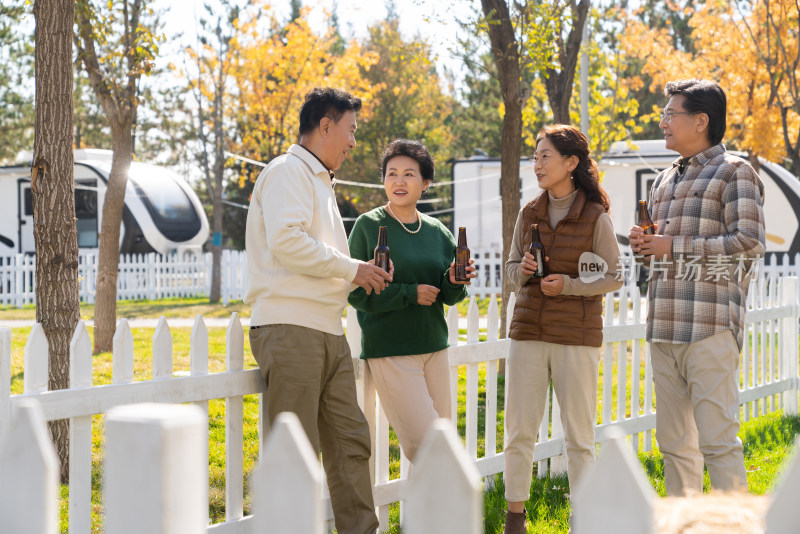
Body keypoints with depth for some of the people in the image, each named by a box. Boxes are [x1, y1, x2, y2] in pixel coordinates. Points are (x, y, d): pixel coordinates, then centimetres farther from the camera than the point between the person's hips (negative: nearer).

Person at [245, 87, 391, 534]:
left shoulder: (321, 182, 26)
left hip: (328, 333, 10)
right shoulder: (289, 171, -5)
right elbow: (286, 242, -20)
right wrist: (351, 269, -11)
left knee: (350, 441, 9)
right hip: (290, 329, -10)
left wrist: (359, 277, 15)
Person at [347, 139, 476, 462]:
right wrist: (410, 294, -17)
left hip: (434, 348, 6)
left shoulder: (437, 232, 9)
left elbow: (449, 297, 13)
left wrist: (456, 281, -9)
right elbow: (356, 292, -10)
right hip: (390, 352, -6)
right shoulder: (369, 226, -6)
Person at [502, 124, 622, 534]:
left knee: (579, 436, 3)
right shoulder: (529, 214, 6)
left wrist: (568, 285, -16)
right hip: (528, 331, 4)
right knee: (519, 431, 4)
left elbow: (614, 277, -2)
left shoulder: (596, 217, -5)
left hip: (577, 335, -3)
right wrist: (523, 269, -8)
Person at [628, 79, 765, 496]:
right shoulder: (664, 181, 22)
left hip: (710, 326, -7)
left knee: (717, 439, -9)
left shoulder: (734, 172, -1)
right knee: (674, 442, 10)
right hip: (663, 329, 8)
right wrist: (645, 243, 7)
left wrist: (674, 246, -12)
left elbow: (749, 243, -12)